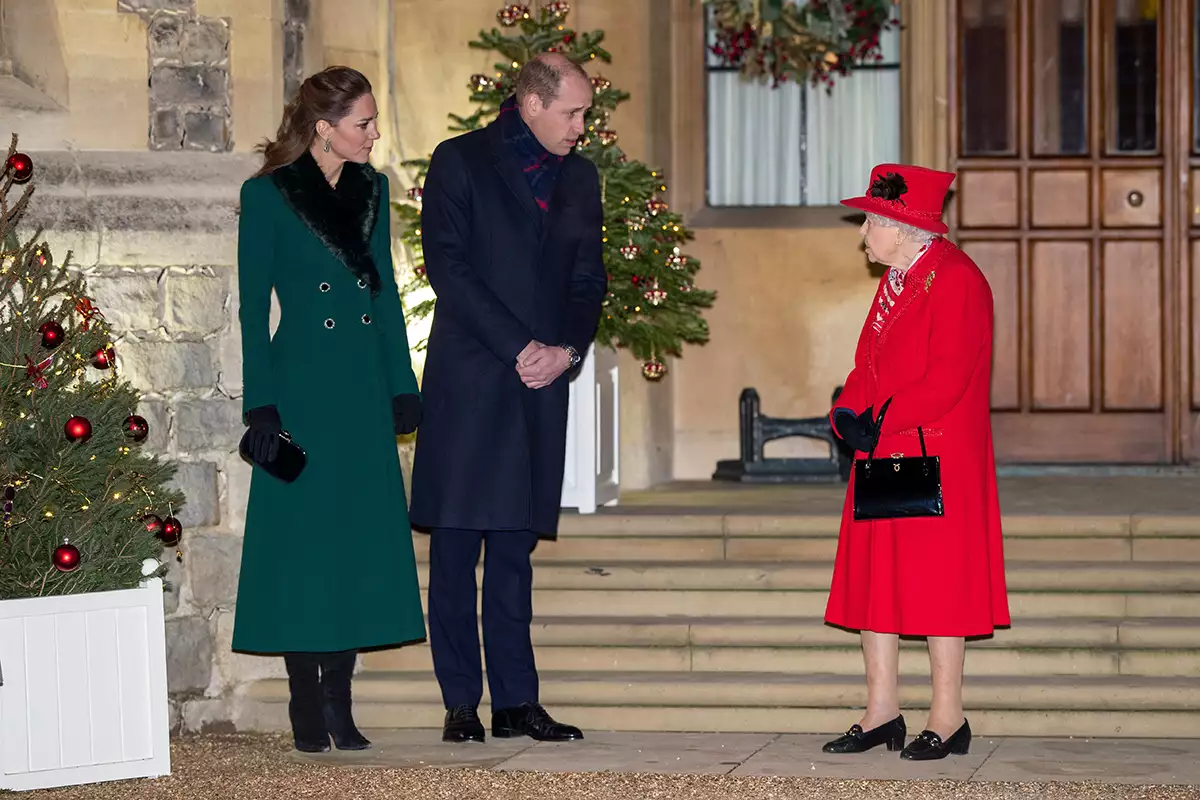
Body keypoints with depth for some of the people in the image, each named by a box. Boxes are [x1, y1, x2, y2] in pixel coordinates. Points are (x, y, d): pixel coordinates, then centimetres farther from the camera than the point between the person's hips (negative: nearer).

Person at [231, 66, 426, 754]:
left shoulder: (371, 189, 10)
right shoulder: (268, 196, -5)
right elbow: (254, 307, -5)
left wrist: (403, 386, 10)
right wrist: (261, 407, -10)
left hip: (366, 388, 5)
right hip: (303, 388, -5)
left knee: (362, 539, 3)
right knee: (304, 540, -1)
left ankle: (339, 703, 10)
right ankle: (307, 707, 7)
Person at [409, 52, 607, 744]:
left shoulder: (580, 176, 15)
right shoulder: (460, 162, 0)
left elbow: (589, 278, 14)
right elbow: (447, 266, -8)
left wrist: (566, 349, -4)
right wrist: (518, 347, -13)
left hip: (542, 382, 4)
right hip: (467, 380, -4)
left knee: (515, 550, 6)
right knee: (456, 550, -2)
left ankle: (517, 701, 7)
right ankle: (462, 704, 2)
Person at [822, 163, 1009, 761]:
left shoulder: (955, 280, -14)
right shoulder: (895, 281, 16)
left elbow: (947, 380, -20)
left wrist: (882, 420, -19)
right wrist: (848, 414, 0)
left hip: (936, 459, -9)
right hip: (883, 455, 9)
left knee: (936, 579, -4)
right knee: (874, 576, 8)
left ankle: (947, 721, 3)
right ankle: (881, 712, 15)